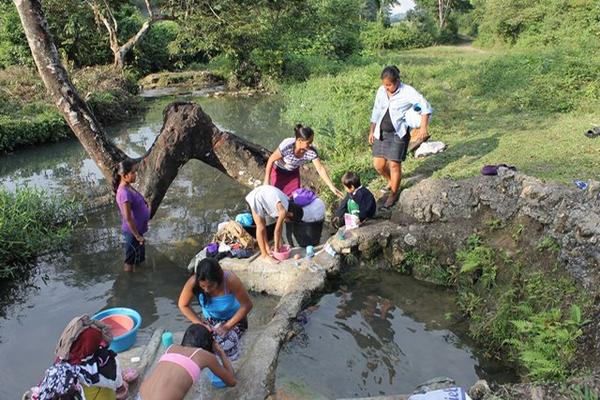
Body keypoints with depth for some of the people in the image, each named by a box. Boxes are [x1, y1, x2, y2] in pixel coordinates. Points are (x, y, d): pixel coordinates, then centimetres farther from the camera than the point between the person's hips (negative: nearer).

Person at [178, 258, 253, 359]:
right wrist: (199, 323, -20)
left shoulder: (230, 280, -34)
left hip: (234, 318, -2)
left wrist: (227, 326, -26)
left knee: (225, 347, -28)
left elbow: (247, 305, -23)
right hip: (210, 319, 3)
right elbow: (183, 305, -10)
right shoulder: (193, 282, -28)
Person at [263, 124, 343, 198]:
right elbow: (271, 160, -25)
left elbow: (320, 169, -21)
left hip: (293, 172, 3)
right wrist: (266, 181, -20)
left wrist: (332, 187, -24)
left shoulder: (311, 151, -30)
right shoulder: (286, 146, -40)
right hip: (278, 170, -3)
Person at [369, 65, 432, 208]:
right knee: (378, 164, 4)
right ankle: (391, 181, 35)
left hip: (398, 133, -5)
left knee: (394, 164, -4)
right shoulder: (381, 91, 2)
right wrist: (372, 131, 14)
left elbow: (425, 106, -18)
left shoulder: (407, 92, -14)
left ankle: (394, 193, 17)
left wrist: (423, 128, -28)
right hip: (381, 132, 5)